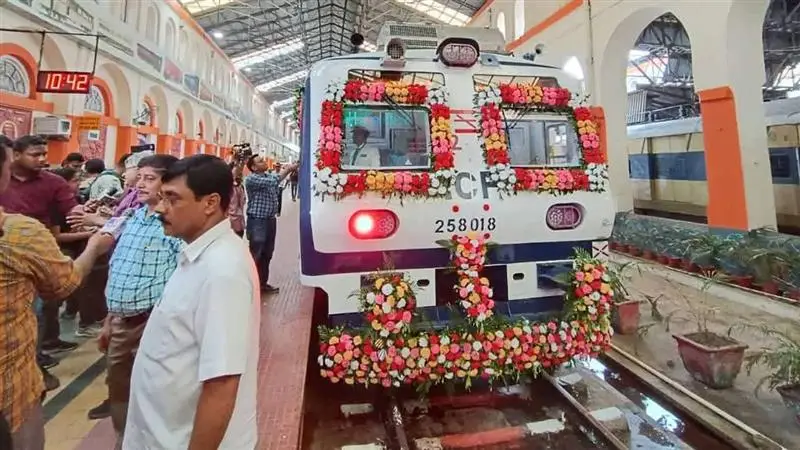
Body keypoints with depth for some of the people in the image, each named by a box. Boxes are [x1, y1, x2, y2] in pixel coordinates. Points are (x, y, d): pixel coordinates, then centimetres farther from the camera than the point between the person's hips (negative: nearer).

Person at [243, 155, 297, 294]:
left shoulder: (270, 175, 12)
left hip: (270, 220, 8)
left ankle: (263, 283, 27)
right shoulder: (251, 179, -13)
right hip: (257, 221, -8)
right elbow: (272, 182, -26)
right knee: (255, 255, -2)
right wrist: (287, 169, -16)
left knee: (267, 254, 15)